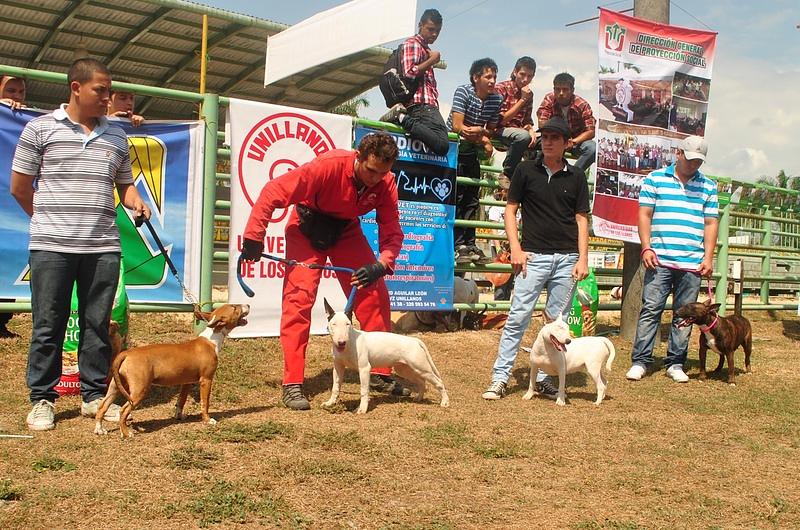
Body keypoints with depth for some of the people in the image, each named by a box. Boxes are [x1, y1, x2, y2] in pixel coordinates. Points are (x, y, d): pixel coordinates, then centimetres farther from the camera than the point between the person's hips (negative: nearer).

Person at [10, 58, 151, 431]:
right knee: (48, 326, 3)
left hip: (104, 247, 3)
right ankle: (42, 399, 14)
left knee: (97, 325, 8)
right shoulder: (40, 128, 3)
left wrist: (137, 204, 3)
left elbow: (125, 183, 23)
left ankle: (94, 395, 19)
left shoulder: (116, 136, 15)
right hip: (52, 246, -3)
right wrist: (50, 220, 12)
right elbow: (19, 187, 6)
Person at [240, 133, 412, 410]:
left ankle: (380, 374, 12)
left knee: (376, 294, -2)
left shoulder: (386, 185, -19)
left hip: (346, 231, 5)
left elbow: (392, 233, -17)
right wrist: (254, 236, -30)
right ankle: (292, 384, -9)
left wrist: (380, 266, -36)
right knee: (299, 298, -16)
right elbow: (273, 192, -30)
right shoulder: (328, 166, -33)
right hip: (307, 229, -4)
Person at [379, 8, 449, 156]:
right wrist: (432, 61, -5)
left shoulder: (425, 49, 30)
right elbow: (409, 73, -14)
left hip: (427, 105, 11)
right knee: (441, 145, -28)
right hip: (422, 104, -11)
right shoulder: (412, 43, 1)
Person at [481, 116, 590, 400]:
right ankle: (500, 377, -3)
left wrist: (583, 259, 0)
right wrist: (516, 249, -4)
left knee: (558, 321, 6)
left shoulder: (576, 176, 8)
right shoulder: (526, 170, 4)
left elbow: (581, 218, 9)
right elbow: (510, 209, 6)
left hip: (567, 259, 2)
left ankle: (545, 377, 16)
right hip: (533, 256, -2)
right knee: (518, 317, -7)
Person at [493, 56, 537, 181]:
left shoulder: (529, 94, 11)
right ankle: (506, 175, -20)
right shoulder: (501, 88, -8)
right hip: (499, 130, -6)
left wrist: (531, 131, -9)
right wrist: (522, 100, -15)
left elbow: (527, 121, 15)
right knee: (523, 136, -34)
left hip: (518, 131, 6)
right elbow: (501, 120, -15)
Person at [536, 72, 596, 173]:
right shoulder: (549, 100, -10)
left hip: (576, 141, 0)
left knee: (592, 148, -31)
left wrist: (573, 142, -35)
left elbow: (591, 131, -17)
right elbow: (542, 124, -19)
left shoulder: (582, 105, -14)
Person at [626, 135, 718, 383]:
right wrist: (646, 248, -6)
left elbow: (711, 223, 11)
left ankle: (675, 363, 15)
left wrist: (708, 257, 2)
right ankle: (640, 361, 0)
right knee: (650, 310, -5)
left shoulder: (708, 186, 12)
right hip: (660, 260, -2)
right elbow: (644, 215, 4)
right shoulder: (655, 179, 6)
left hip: (693, 263, 3)